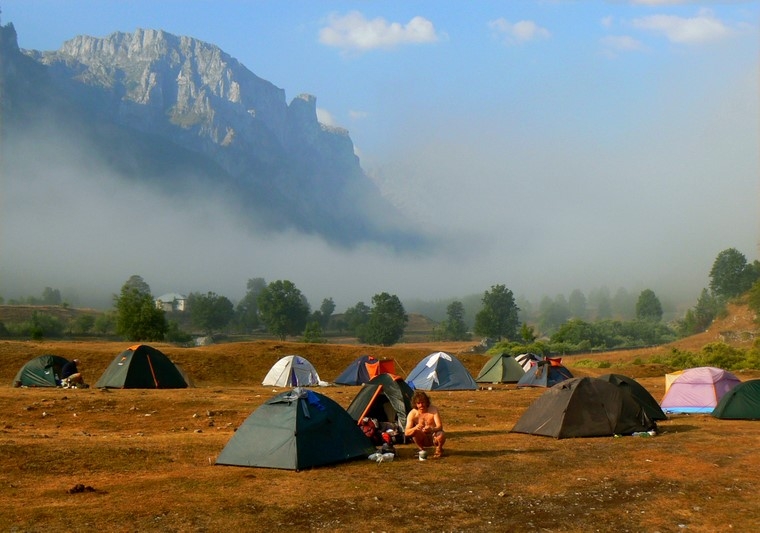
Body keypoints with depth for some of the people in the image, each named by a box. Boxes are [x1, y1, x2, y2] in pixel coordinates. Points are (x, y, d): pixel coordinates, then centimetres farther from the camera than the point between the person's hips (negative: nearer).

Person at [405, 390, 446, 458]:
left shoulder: (433, 410, -16)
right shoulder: (412, 414, -15)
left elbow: (440, 427, -22)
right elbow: (406, 432, -21)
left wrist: (431, 429, -46)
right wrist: (415, 428, -45)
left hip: (434, 437, 0)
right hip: (423, 439, 0)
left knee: (442, 435, -35)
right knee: (414, 431, -31)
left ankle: (439, 449, 0)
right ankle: (421, 450, -6)